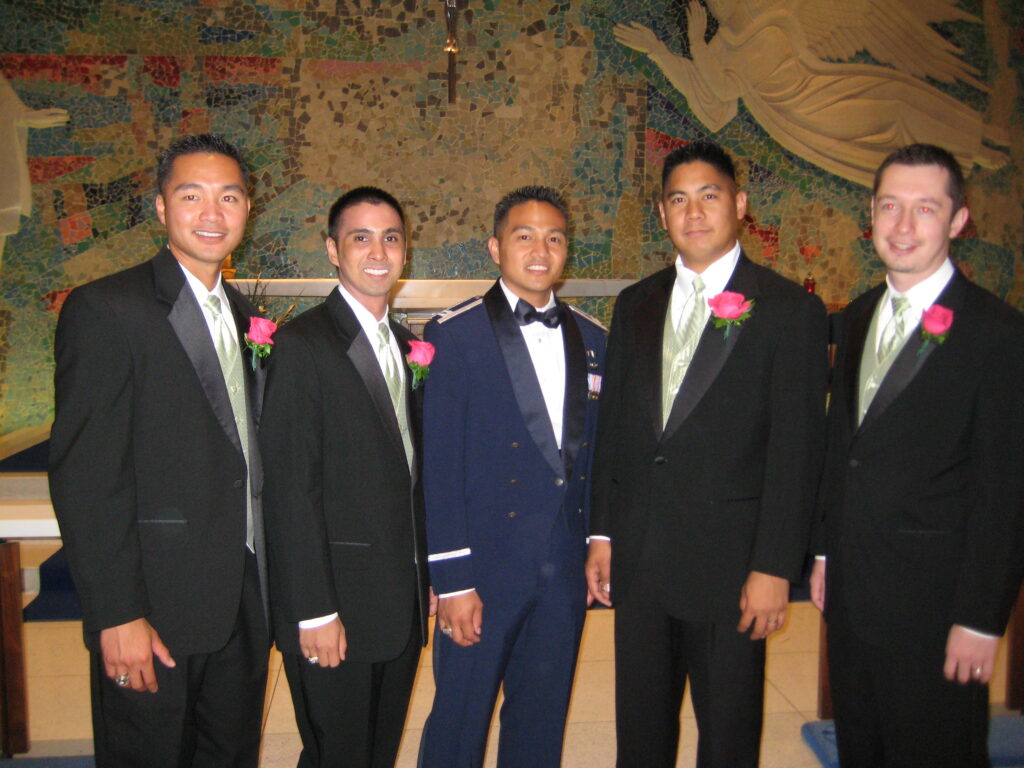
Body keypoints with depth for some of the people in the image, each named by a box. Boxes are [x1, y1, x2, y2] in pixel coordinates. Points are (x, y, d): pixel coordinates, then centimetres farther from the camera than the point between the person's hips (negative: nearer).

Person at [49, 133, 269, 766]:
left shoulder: (245, 316, 11)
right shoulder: (104, 310, -11)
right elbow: (83, 477, -15)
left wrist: (269, 584, 11)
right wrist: (117, 615, -18)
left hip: (245, 601, 7)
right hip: (156, 607, -6)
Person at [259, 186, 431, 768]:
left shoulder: (408, 346, 11)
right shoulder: (303, 345, -12)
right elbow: (290, 489, -16)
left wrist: (428, 576, 12)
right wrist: (314, 611, -17)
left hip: (403, 604, 7)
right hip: (336, 606, -7)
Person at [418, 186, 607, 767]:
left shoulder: (592, 340, 8)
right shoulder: (454, 335, -7)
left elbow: (596, 454, 12)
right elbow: (439, 465, -10)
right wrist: (452, 580, -13)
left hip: (565, 568, 4)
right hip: (485, 565, -4)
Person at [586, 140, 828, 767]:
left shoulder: (791, 310, -6)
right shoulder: (635, 306, 9)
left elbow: (797, 448, -10)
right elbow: (614, 427, 10)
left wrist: (775, 567, -13)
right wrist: (602, 533, 7)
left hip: (728, 561, -4)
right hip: (638, 558, 4)